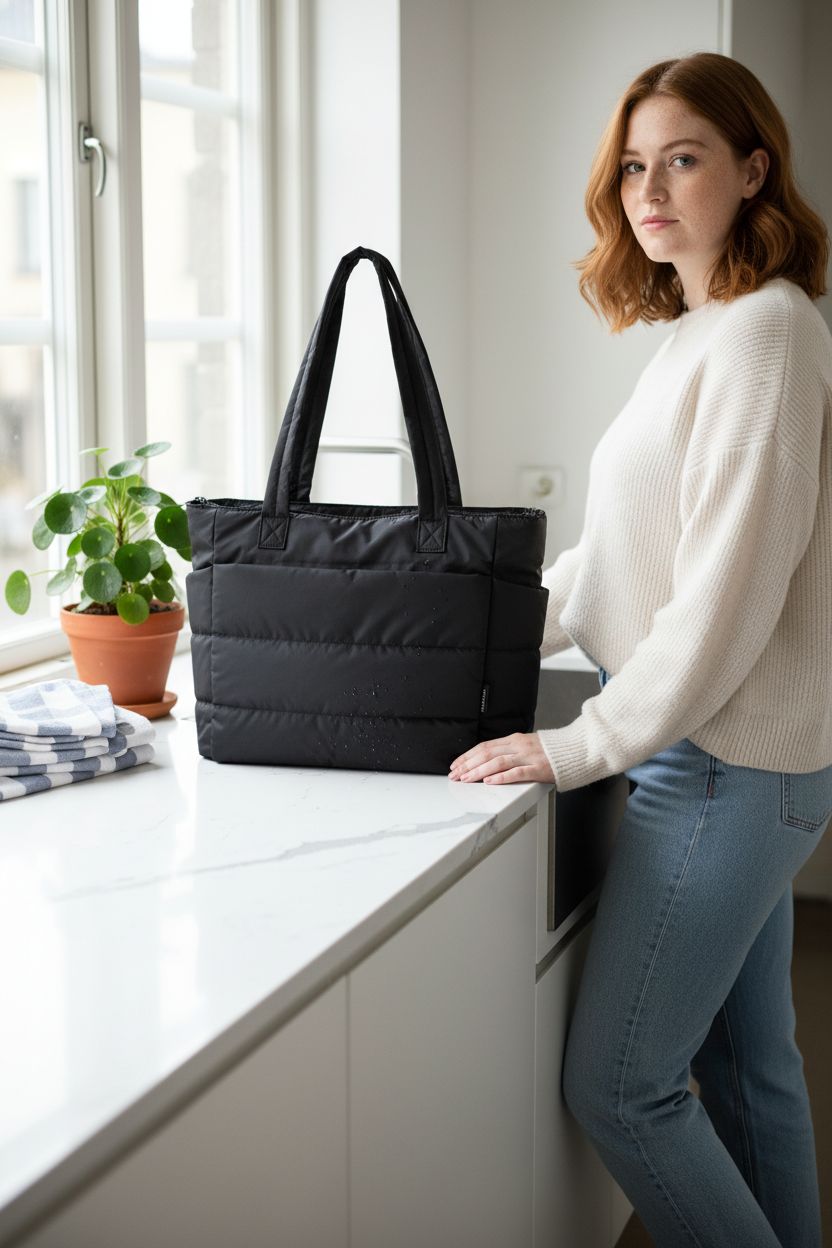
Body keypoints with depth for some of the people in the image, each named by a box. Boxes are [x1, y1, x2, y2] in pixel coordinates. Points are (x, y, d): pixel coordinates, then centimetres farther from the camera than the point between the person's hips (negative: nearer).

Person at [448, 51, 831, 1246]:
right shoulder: (702, 333, 14)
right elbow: (617, 558, 19)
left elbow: (725, 592, -22)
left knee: (617, 1085, -1)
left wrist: (584, 745, -17)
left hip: (723, 767, -9)